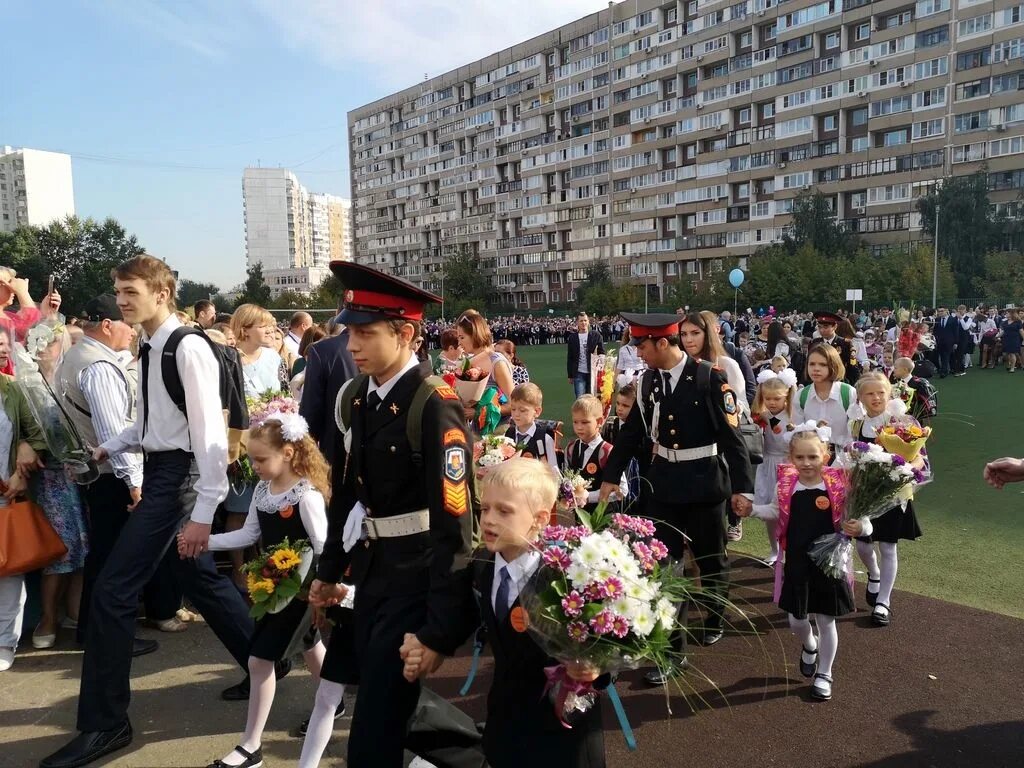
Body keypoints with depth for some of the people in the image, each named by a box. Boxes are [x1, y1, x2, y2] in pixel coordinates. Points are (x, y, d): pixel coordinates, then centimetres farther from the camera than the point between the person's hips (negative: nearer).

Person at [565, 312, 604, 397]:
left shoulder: (596, 335, 3)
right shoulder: (572, 337, 5)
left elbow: (602, 353, 5)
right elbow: (569, 358, 9)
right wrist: (570, 376, 7)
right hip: (579, 374, 0)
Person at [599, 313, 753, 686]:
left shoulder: (710, 378, -15)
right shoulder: (649, 380, 0)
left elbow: (732, 435, -13)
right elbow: (632, 430, 8)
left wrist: (743, 487, -14)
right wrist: (611, 475, 11)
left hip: (704, 485, -3)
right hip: (663, 485, 4)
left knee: (711, 560, 16)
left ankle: (714, 619, 43)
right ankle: (671, 645, 14)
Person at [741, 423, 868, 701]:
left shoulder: (838, 487, -15)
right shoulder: (786, 486, -6)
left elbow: (859, 520, -9)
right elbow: (776, 512, 12)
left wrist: (860, 527, -31)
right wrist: (751, 508, -1)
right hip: (796, 564, 3)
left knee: (826, 621, 11)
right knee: (796, 620, 13)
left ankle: (824, 674, 33)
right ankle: (809, 646, 49)